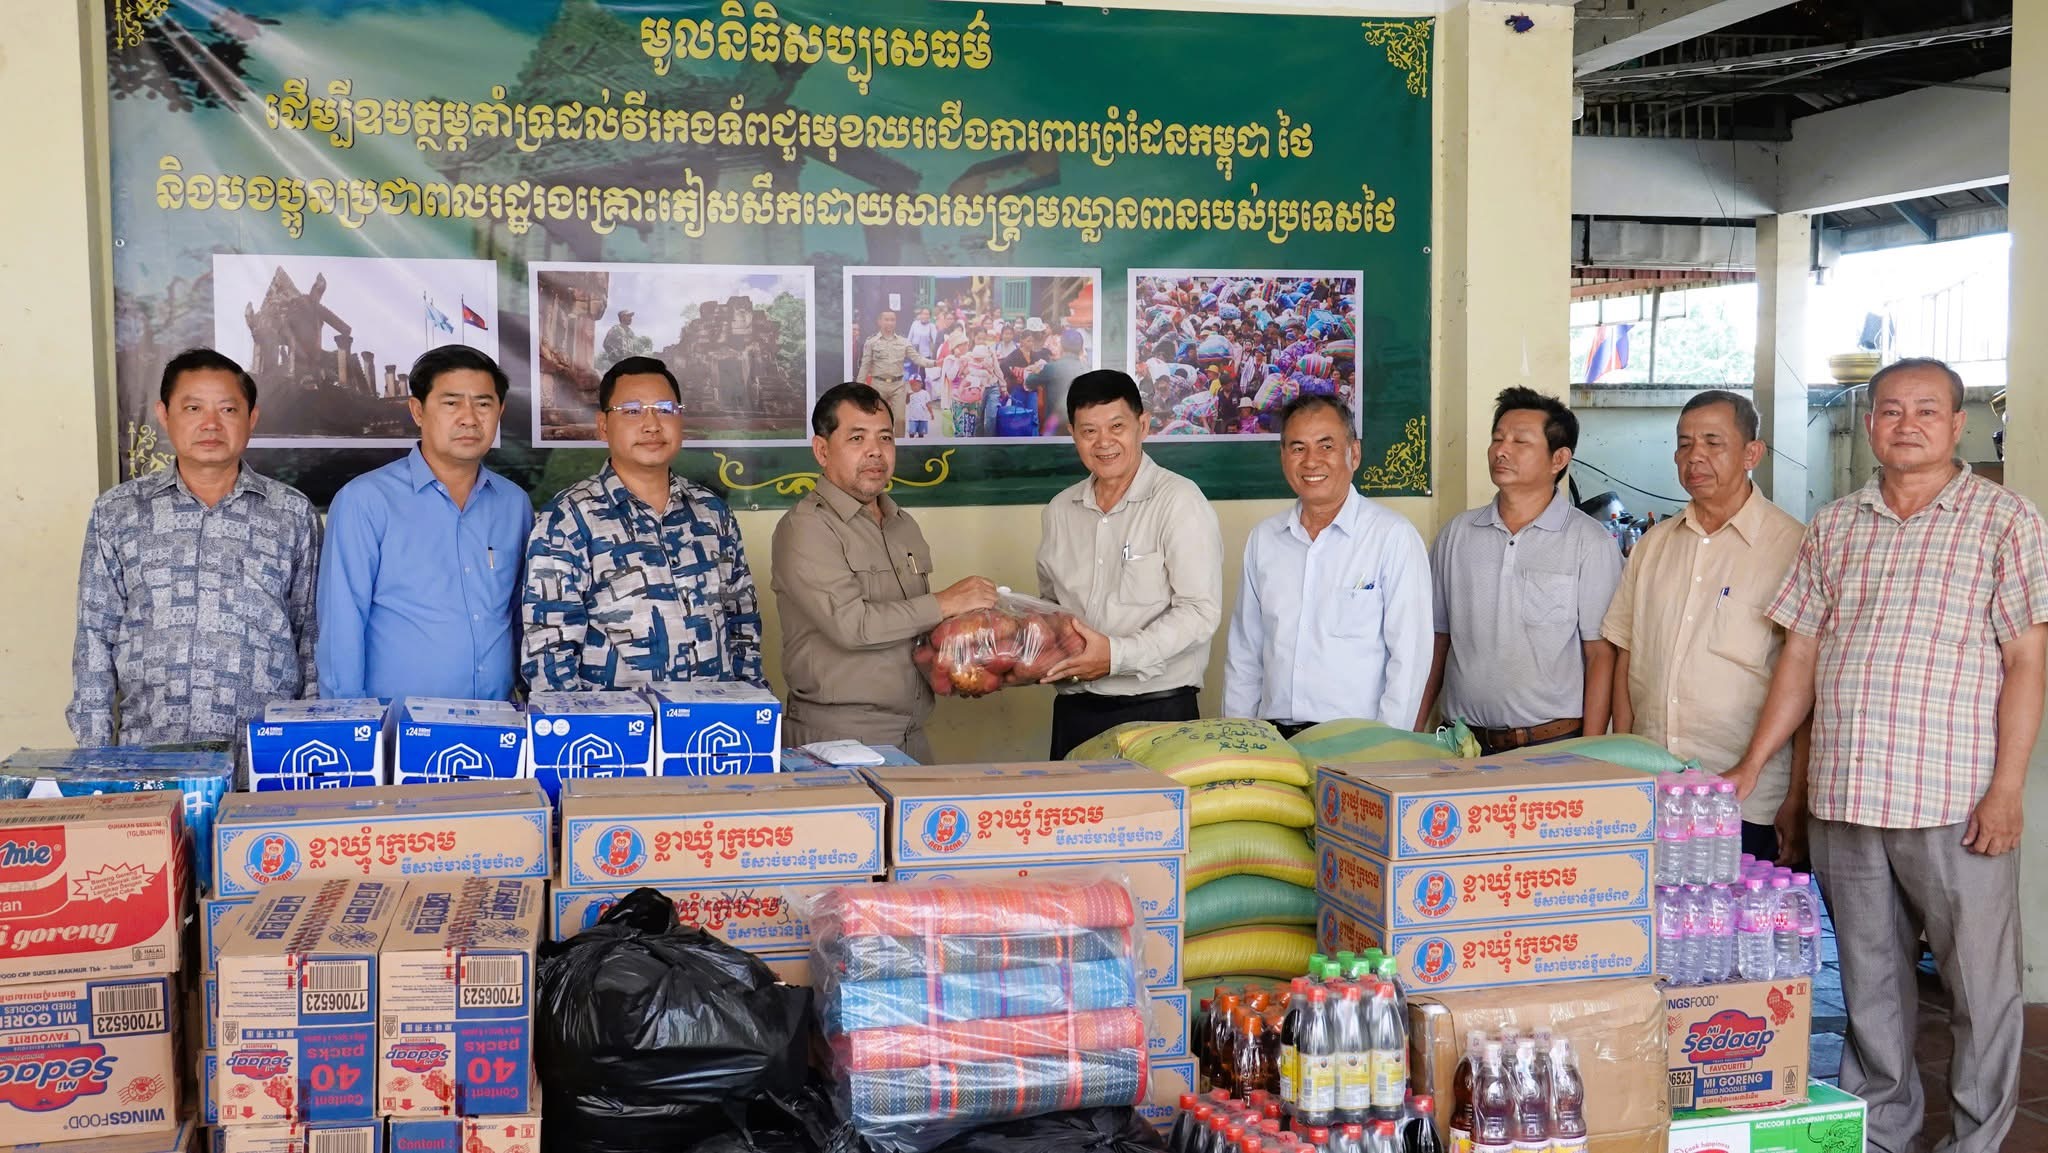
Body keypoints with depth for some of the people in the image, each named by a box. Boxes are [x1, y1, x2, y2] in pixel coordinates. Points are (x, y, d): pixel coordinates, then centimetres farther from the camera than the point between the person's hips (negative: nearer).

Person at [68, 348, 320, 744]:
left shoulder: (293, 514, 6)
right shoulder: (116, 512, 9)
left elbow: (312, 637, 8)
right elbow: (95, 637, 9)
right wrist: (94, 754, 3)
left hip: (264, 747, 0)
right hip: (147, 754, 1)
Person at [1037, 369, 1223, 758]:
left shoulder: (1179, 501, -8)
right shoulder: (1059, 511, 12)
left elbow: (1201, 611, -15)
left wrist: (1118, 655, -22)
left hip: (1158, 710, -5)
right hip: (1074, 710, 5)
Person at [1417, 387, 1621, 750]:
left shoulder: (1590, 543, -3)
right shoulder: (1457, 533, 9)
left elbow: (1601, 655, -5)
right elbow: (1437, 642, 12)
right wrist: (1414, 734, 5)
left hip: (1553, 746, -3)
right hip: (1466, 744, 3)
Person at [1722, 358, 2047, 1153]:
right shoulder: (1834, 527, 12)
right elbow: (1801, 653, 13)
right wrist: (1752, 767, 8)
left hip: (1956, 802, -4)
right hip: (1842, 797, 4)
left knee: (1981, 983, 4)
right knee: (1868, 982, 13)